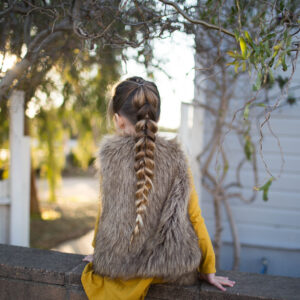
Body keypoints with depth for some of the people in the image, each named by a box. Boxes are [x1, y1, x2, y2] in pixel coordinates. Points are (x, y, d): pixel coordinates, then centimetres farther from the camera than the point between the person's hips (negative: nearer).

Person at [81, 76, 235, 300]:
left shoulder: (110, 153, -10)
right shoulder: (175, 156, -6)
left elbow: (107, 211, -1)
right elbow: (193, 215, -2)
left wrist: (100, 251, 17)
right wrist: (208, 270, 9)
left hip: (119, 265, 0)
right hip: (171, 268, 1)